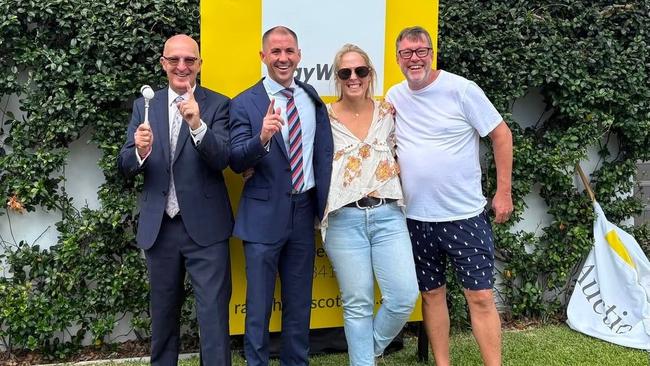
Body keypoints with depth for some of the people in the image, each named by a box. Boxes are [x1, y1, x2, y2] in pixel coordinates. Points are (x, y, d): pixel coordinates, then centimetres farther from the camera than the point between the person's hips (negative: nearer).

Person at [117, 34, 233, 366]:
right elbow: (125, 166, 1)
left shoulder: (217, 105, -2)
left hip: (205, 226, -3)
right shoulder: (145, 106, 6)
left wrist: (197, 125, -32)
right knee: (163, 313, 19)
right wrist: (140, 151, -22)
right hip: (159, 227, 4)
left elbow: (222, 159, -15)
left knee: (213, 313, -1)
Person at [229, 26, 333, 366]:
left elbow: (324, 154, 8)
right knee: (258, 304, 6)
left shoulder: (312, 98, 6)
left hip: (304, 211, 4)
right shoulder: (244, 103, -6)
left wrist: (325, 207, 3)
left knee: (300, 302, 16)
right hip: (264, 214, -4)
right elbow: (236, 162, -12)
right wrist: (262, 137, -31)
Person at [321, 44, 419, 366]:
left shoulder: (388, 112, 8)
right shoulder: (324, 117, 1)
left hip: (388, 215, 2)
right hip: (344, 220, -2)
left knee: (405, 297, -3)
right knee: (357, 304, 4)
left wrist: (399, 167, 6)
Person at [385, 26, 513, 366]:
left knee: (480, 296, -1)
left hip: (465, 214, -3)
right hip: (416, 217, 4)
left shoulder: (461, 89, -7)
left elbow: (501, 135, -4)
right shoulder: (394, 97, 5)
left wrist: (504, 192, -5)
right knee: (432, 293, 13)